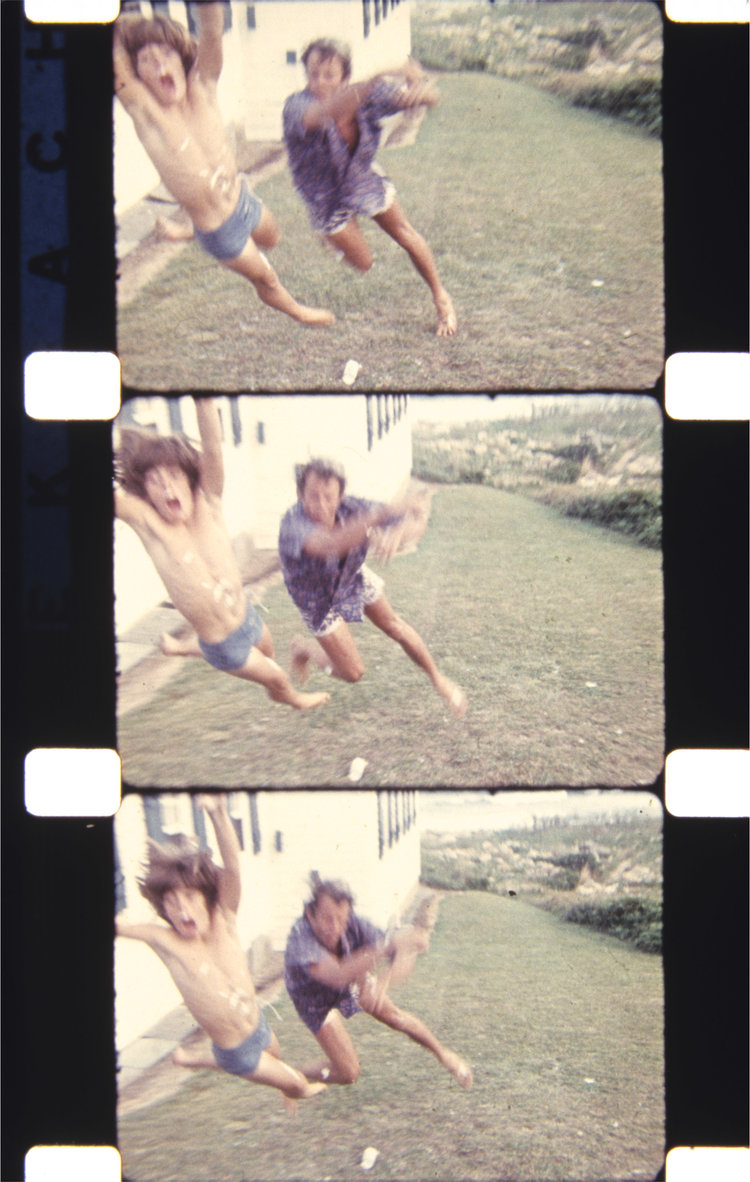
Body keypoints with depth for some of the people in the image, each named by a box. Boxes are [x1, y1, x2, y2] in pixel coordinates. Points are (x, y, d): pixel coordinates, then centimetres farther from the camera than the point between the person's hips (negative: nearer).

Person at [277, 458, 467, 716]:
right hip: (319, 600, -3)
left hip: (353, 577, 3)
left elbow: (415, 522, -31)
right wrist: (387, 513, -77)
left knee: (393, 625, 16)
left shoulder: (352, 509, -33)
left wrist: (398, 533, -57)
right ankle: (303, 648, 31)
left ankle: (438, 679, 40)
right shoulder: (294, 523, -45)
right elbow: (327, 545, -67)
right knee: (352, 672, 2)